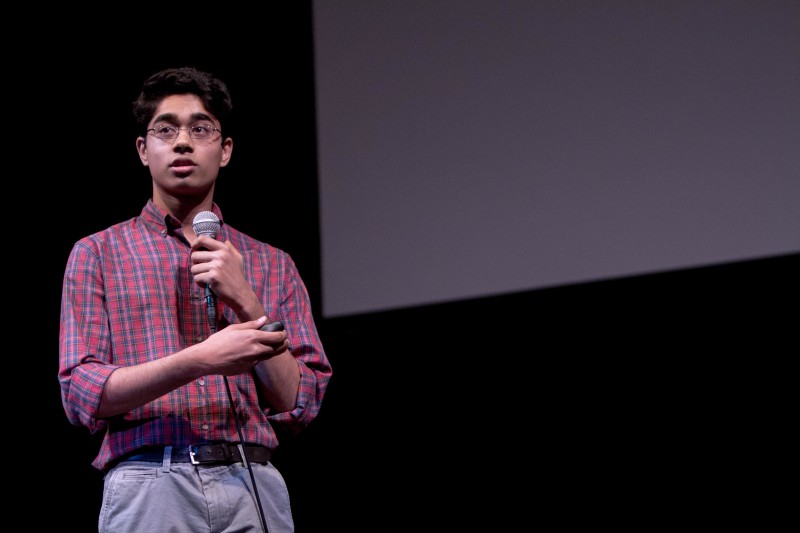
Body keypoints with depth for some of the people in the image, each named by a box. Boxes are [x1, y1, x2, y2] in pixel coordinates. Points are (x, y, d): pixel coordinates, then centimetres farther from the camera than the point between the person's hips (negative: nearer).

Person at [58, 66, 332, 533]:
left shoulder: (272, 265, 16)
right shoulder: (98, 254, 11)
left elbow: (300, 406, 8)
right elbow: (83, 395, -1)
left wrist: (245, 301, -4)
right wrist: (201, 360, -13)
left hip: (256, 491, 2)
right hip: (149, 487, -2)